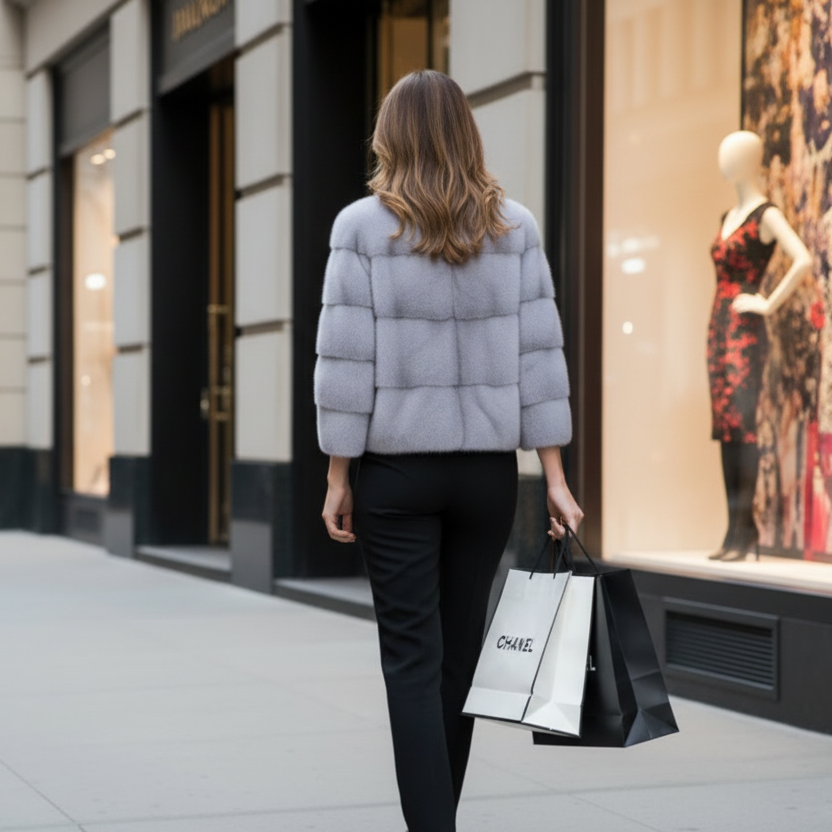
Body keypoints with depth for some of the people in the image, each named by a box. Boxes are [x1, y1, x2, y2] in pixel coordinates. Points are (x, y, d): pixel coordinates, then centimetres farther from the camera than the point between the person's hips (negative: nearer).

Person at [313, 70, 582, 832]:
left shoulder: (362, 226, -6)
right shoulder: (515, 227, 0)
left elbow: (346, 357, -8)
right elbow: (540, 353, -2)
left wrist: (337, 475, -2)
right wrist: (555, 476, 1)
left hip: (396, 468, -2)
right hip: (489, 469, 3)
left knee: (413, 659, 1)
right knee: (461, 652, 15)